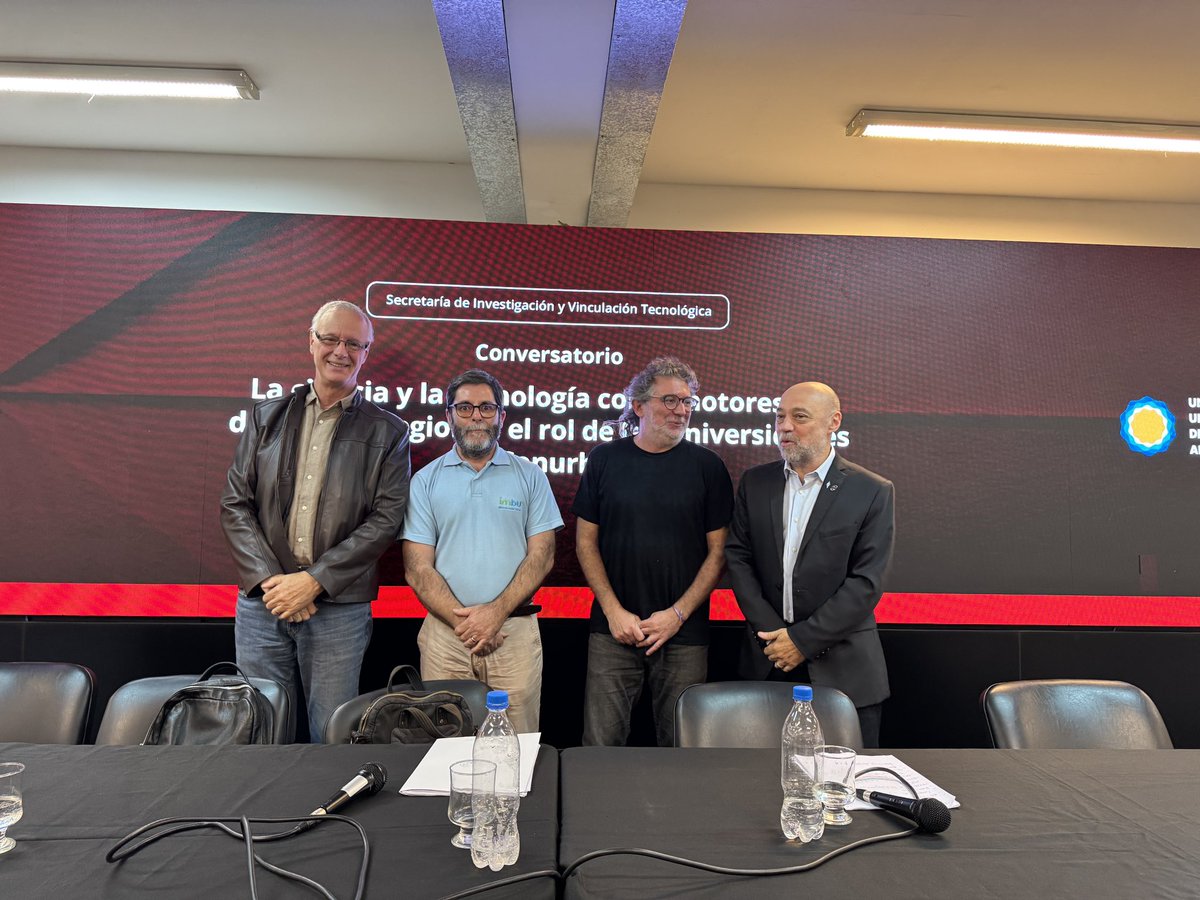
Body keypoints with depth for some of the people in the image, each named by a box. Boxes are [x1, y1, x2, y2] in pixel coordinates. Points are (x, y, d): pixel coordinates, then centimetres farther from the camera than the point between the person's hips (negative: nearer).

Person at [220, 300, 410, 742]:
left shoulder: (387, 432, 2)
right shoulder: (267, 416, 9)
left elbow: (387, 518, -6)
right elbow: (235, 503, 5)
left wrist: (313, 580, -12)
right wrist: (268, 578, -8)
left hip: (339, 608, -2)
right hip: (262, 600, 2)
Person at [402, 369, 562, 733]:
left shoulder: (529, 476, 6)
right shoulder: (426, 481, 6)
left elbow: (542, 555, 0)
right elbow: (417, 569, 0)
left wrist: (496, 612, -12)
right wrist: (462, 621, -11)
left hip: (515, 633, 0)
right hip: (444, 634, 1)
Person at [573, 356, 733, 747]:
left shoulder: (707, 466, 1)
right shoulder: (605, 459, 3)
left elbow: (718, 551, 1)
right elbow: (586, 541, 4)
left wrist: (678, 614, -8)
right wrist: (614, 611, -5)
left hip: (684, 634, 0)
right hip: (613, 630, 0)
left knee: (680, 745, 9)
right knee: (601, 743, 3)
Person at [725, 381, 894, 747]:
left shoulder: (872, 492, -5)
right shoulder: (755, 482, 5)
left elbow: (866, 582, -10)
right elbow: (737, 557, 2)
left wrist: (803, 639, -13)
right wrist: (772, 631, -8)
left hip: (842, 671, -2)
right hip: (767, 662, 3)